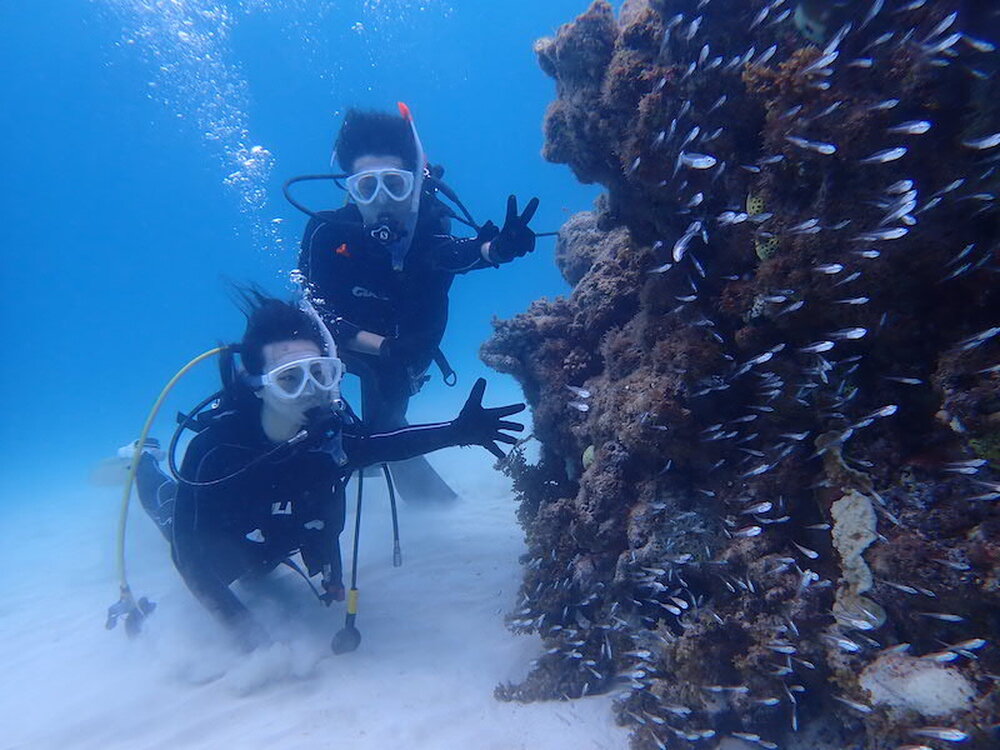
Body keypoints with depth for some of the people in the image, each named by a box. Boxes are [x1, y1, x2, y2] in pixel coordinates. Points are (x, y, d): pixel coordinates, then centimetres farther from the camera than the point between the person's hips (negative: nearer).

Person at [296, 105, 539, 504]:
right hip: (333, 337, 0)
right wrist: (384, 346, -49)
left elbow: (453, 254, -52)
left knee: (387, 426, 9)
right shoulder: (328, 232, -33)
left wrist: (496, 248, -74)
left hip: (398, 345, 1)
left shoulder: (430, 223, -31)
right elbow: (322, 317, -33)